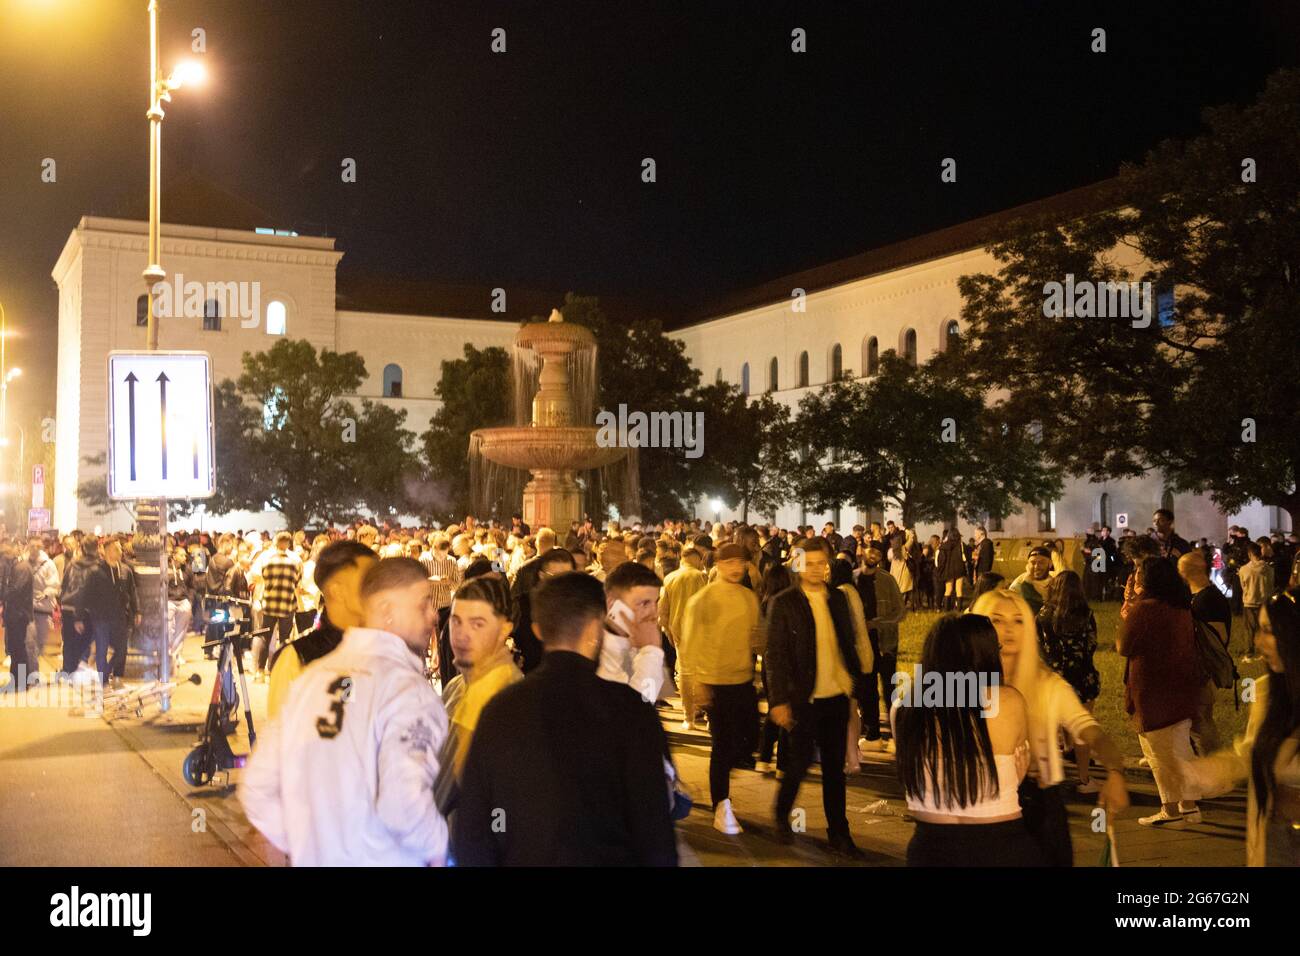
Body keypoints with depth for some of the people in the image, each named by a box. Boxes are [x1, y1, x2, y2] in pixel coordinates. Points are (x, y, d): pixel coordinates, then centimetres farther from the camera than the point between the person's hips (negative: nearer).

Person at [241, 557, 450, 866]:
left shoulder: (311, 676, 3)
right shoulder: (408, 689, -17)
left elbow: (257, 788, 5)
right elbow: (403, 805, -27)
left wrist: (301, 845, 12)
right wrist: (440, 849, -10)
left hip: (312, 857, 6)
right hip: (383, 860, -6)